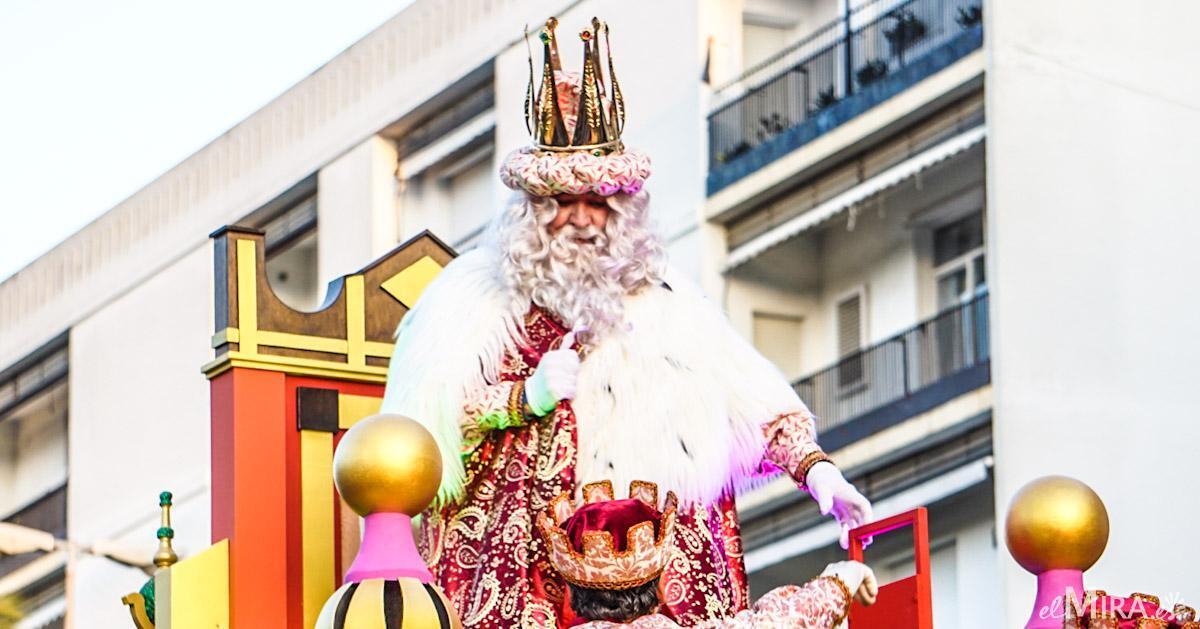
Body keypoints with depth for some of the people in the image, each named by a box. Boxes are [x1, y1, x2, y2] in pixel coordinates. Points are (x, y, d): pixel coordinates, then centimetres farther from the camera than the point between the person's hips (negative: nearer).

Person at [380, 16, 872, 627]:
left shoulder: (660, 304, 13)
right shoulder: (470, 298, 8)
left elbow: (750, 394, 5)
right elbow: (420, 422, 1)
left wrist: (814, 466, -8)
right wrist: (527, 398, -9)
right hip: (508, 559, -1)